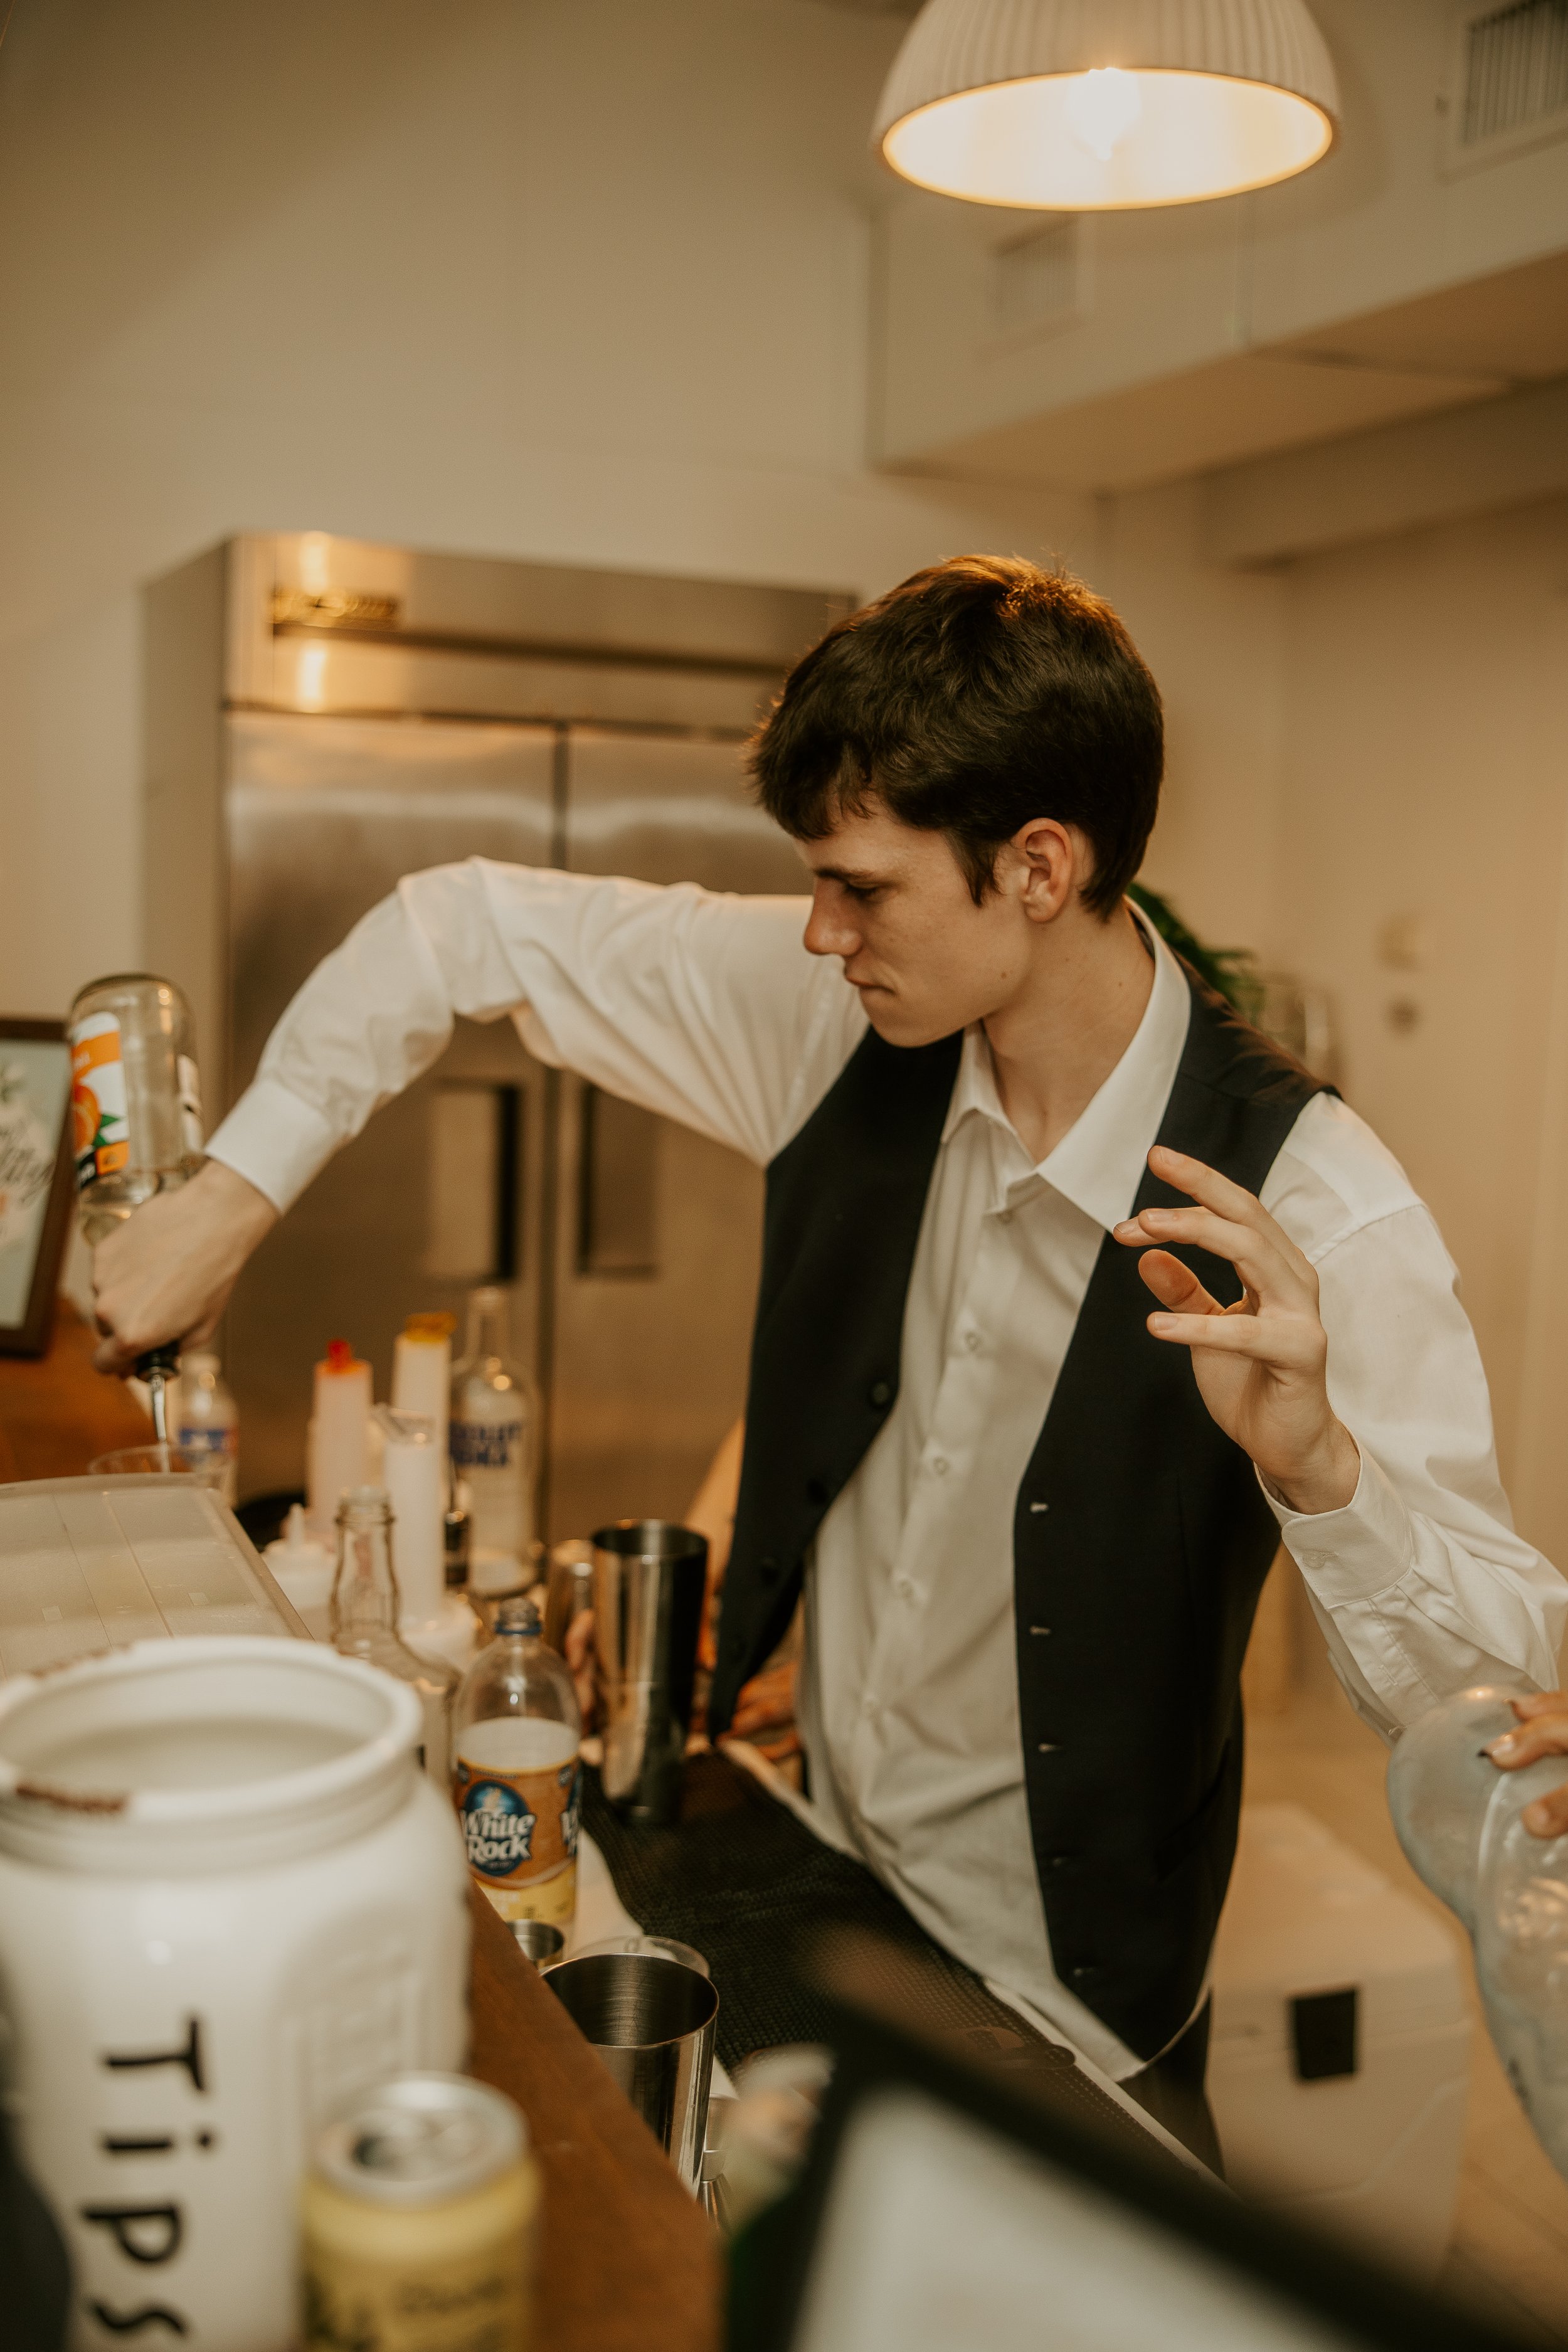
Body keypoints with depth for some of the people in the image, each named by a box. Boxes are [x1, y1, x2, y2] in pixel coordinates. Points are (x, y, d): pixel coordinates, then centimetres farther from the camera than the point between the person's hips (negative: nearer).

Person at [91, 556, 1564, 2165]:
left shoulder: (1316, 1209, -25)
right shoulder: (838, 1023, -12)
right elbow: (469, 926, -1)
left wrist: (1315, 1462, -41)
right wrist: (230, 1196, -3)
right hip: (806, 1884, 4)